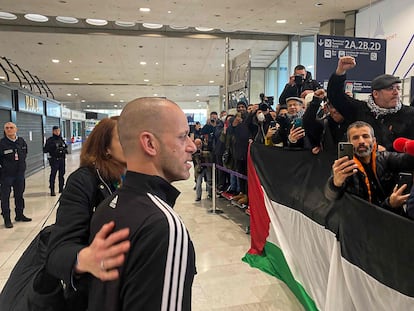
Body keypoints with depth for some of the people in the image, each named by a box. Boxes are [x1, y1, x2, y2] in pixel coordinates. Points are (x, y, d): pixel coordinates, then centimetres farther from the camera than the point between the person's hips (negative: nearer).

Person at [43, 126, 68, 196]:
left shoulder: (61, 139, 11)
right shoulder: (50, 140, -5)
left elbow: (65, 146, 23)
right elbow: (45, 150, -10)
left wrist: (65, 149, 2)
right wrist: (52, 147, -24)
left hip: (62, 159, 5)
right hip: (54, 160, -5)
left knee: (62, 174, 11)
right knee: (53, 174, -6)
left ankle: (61, 189, 23)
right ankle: (52, 190, 0)